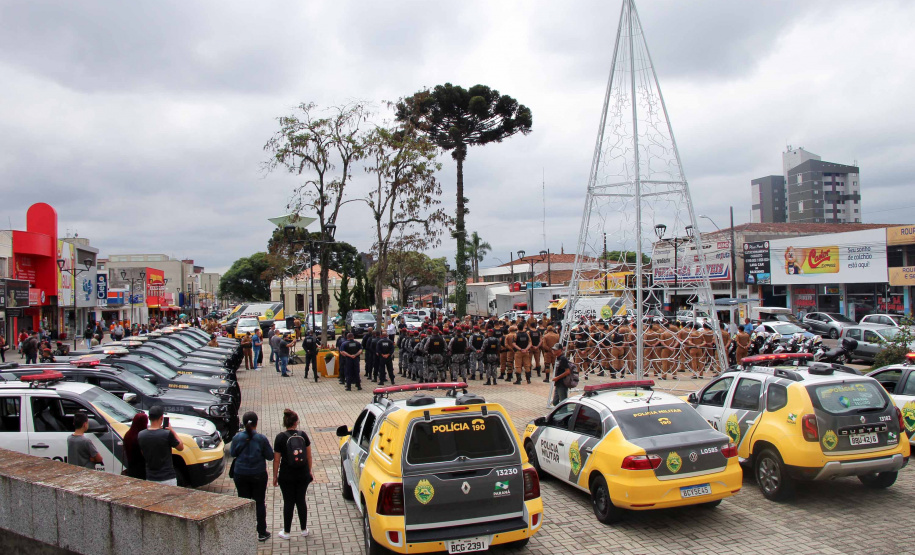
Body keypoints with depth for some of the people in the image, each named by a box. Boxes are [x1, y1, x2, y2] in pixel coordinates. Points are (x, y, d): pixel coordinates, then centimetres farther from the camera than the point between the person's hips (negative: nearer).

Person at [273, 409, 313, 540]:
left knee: (288, 502, 8)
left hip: (286, 476, -3)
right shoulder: (303, 435, -3)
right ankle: (304, 529, 23)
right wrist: (309, 471, 15)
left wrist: (275, 476, 2)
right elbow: (309, 456, 4)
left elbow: (276, 460, -9)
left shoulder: (280, 437, -11)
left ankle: (286, 532, 18)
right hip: (303, 475, 3)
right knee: (301, 500, 14)